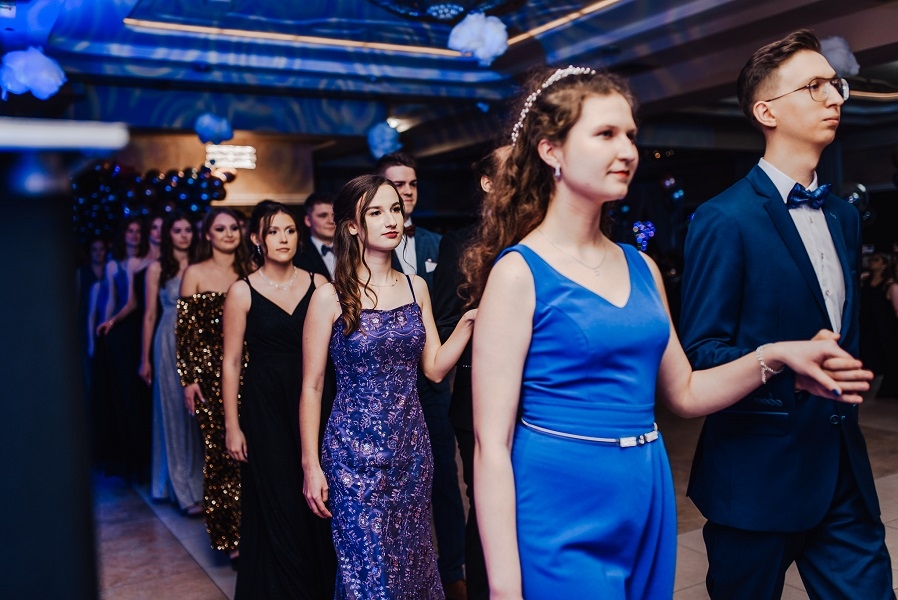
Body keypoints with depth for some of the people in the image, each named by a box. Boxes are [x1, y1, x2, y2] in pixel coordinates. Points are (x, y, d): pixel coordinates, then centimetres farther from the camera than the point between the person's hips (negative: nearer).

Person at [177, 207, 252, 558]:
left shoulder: (249, 271, 9)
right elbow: (186, 331, -1)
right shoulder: (195, 274, 1)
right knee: (220, 452, 1)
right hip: (212, 374, -2)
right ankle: (228, 533, 14)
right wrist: (189, 379, -6)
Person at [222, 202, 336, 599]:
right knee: (276, 504, 5)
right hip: (264, 406, -1)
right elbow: (231, 362, -1)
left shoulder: (318, 284, 2)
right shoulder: (243, 292, -2)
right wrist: (232, 426, -3)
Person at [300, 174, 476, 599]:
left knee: (411, 559, 15)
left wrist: (470, 319, -9)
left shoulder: (417, 288, 4)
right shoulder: (330, 297, -9)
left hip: (411, 445, 4)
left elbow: (435, 368, 4)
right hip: (355, 448, -4)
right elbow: (311, 387, -5)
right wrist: (311, 466, -6)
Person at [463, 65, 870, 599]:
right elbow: (492, 443, -15)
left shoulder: (642, 268, 5)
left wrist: (772, 356, -3)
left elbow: (683, 392, 13)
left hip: (650, 507, 7)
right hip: (562, 520, -6)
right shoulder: (519, 272, -13)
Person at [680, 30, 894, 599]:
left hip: (844, 467, 7)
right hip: (759, 473, -6)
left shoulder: (844, 216, 13)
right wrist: (787, 367, -30)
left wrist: (846, 398, 13)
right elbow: (701, 350, -15)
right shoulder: (725, 220, -12)